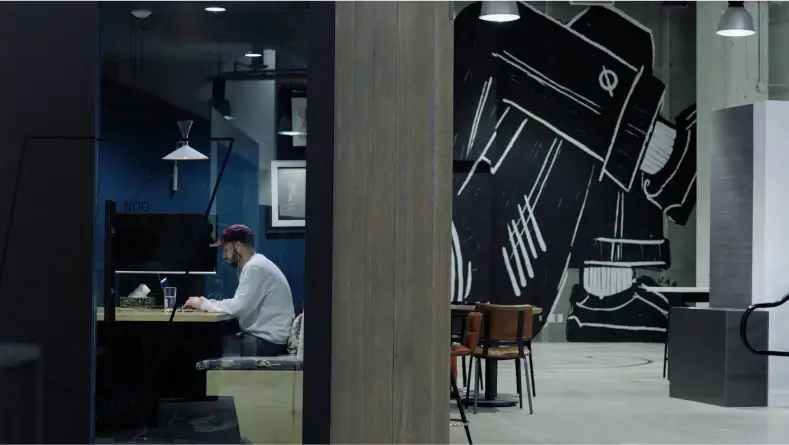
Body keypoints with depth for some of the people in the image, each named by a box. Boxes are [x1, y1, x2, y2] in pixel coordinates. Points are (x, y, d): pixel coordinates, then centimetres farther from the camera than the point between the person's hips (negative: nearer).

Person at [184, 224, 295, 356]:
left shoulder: (255, 267, -16)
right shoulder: (255, 264, 17)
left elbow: (238, 308, -22)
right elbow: (241, 305, 13)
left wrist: (205, 304, -8)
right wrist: (207, 303, 2)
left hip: (267, 341, -9)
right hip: (262, 337, 9)